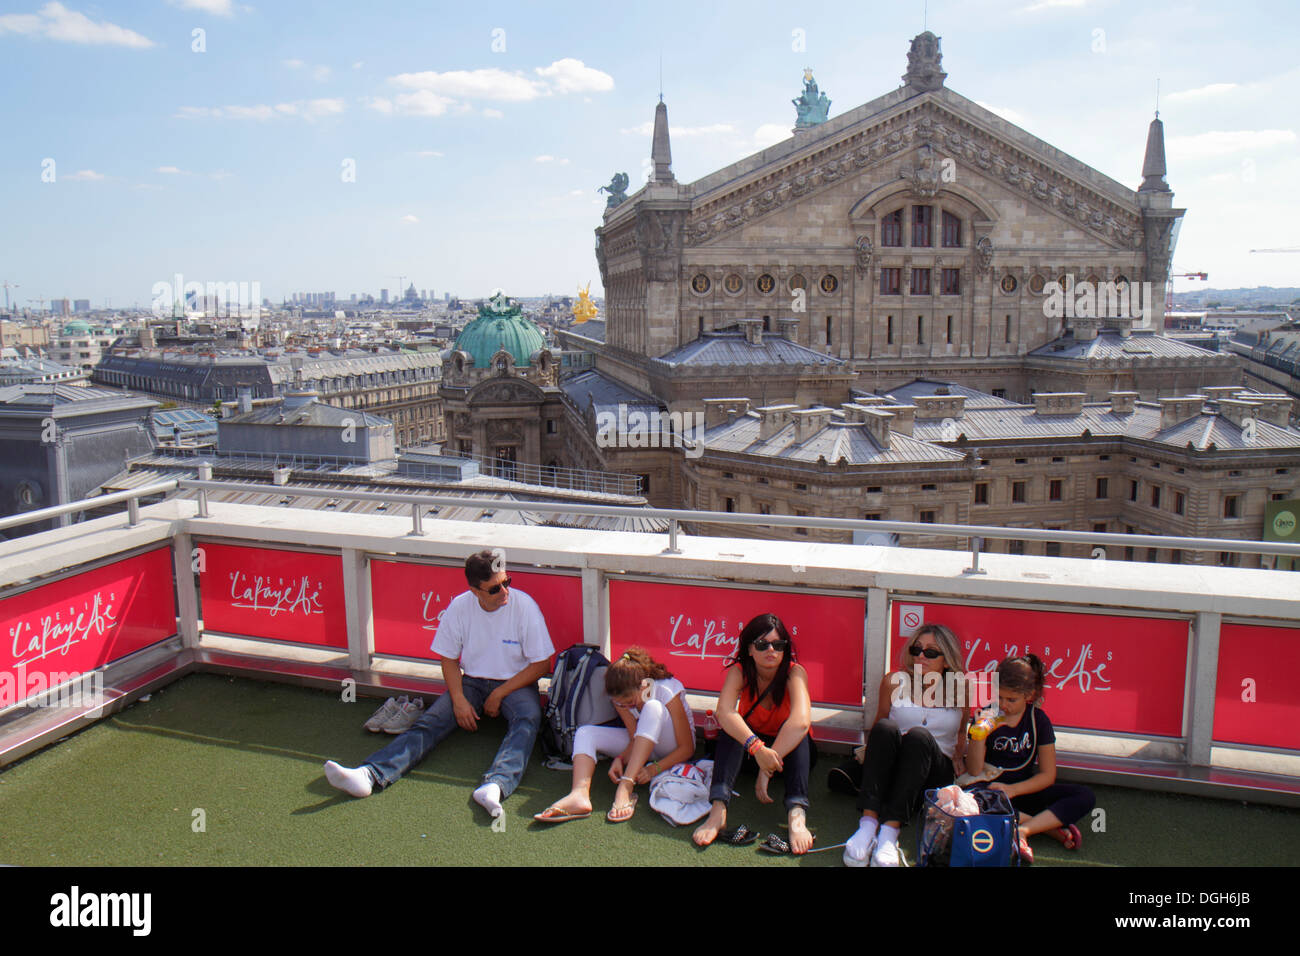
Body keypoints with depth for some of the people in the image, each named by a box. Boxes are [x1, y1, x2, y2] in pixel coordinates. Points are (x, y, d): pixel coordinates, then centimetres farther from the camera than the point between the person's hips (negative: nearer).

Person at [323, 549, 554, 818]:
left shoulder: (525, 606, -13)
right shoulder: (459, 607, -6)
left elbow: (542, 665, -8)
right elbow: (449, 658, 6)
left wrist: (499, 695, -12)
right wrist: (459, 700, -10)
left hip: (515, 684, -3)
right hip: (471, 682, 3)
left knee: (527, 719, -35)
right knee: (430, 722, -20)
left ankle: (495, 785, -58)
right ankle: (370, 775, -37)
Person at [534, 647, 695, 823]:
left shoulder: (668, 691, -28)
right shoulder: (622, 698, -15)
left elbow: (687, 748, -24)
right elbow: (635, 739, -11)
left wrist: (654, 769, -36)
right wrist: (620, 759, -31)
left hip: (672, 750, -5)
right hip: (642, 744, 5)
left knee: (653, 707, -36)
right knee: (585, 733, -16)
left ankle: (625, 788, -42)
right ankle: (580, 795, -43)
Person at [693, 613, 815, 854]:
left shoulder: (795, 673, -23)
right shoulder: (740, 671, -18)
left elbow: (801, 721, -42)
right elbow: (723, 712, -37)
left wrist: (767, 768, -47)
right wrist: (757, 748, -52)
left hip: (790, 750, -1)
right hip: (748, 745, 1)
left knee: (796, 729, -32)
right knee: (732, 726, -28)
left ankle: (797, 815, -47)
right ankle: (718, 809, -42)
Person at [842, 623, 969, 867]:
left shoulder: (960, 689, 5)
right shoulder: (894, 682, 4)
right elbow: (879, 723, 15)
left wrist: (959, 755, 7)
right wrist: (869, 750, -2)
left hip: (935, 773, 0)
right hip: (889, 770, 0)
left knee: (919, 735, -33)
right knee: (886, 727, -32)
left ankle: (890, 831, -44)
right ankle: (868, 824, -42)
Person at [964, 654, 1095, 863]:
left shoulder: (1038, 720, -2)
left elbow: (1048, 775, -3)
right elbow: (974, 771, -10)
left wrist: (1013, 789, -18)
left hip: (1023, 790, 2)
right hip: (990, 790, -2)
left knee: (1085, 797, -18)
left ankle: (1022, 830, -30)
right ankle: (1052, 826, -26)